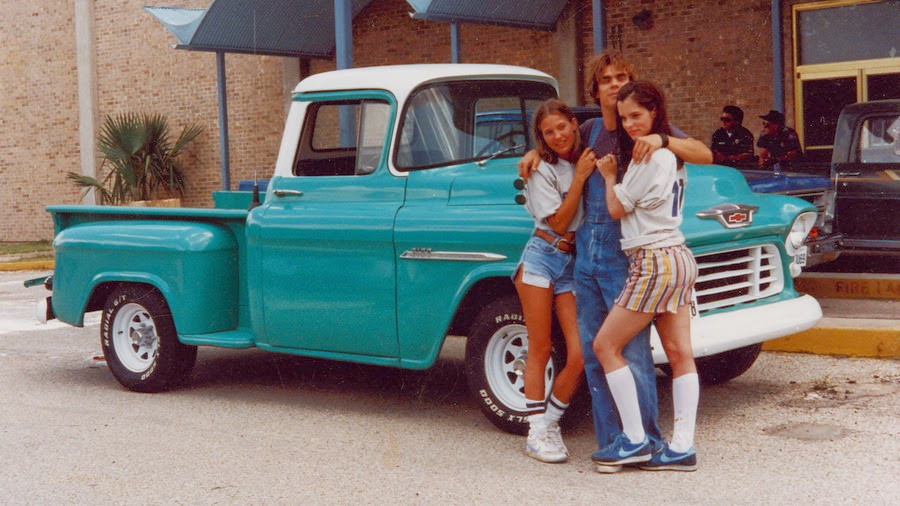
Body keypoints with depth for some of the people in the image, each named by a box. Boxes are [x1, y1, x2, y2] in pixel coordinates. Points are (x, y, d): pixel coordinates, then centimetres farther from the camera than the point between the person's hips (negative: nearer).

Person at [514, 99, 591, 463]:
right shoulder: (543, 170, -1)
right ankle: (536, 433, 6)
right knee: (540, 349, -2)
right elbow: (559, 222, -9)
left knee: (580, 355, -7)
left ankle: (549, 423, 10)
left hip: (577, 264, 4)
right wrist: (580, 177, -12)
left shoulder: (588, 158, 11)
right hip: (542, 258, -4)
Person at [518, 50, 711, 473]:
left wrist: (663, 140, -30)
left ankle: (648, 442, 4)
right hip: (586, 253, 6)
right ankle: (610, 443, 16)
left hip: (626, 256, -6)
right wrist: (536, 152, 13)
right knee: (594, 354, 8)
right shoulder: (591, 130, 13)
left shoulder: (649, 129, -2)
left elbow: (705, 155, -14)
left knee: (633, 352, -7)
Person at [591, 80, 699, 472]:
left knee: (606, 345, -2)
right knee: (680, 354, 5)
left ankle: (634, 440, -2)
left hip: (655, 263, -10)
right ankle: (682, 447, 6)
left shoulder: (650, 158, -15)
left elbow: (617, 209, -9)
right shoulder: (670, 154, 14)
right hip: (679, 259, 10)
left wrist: (608, 175, 10)